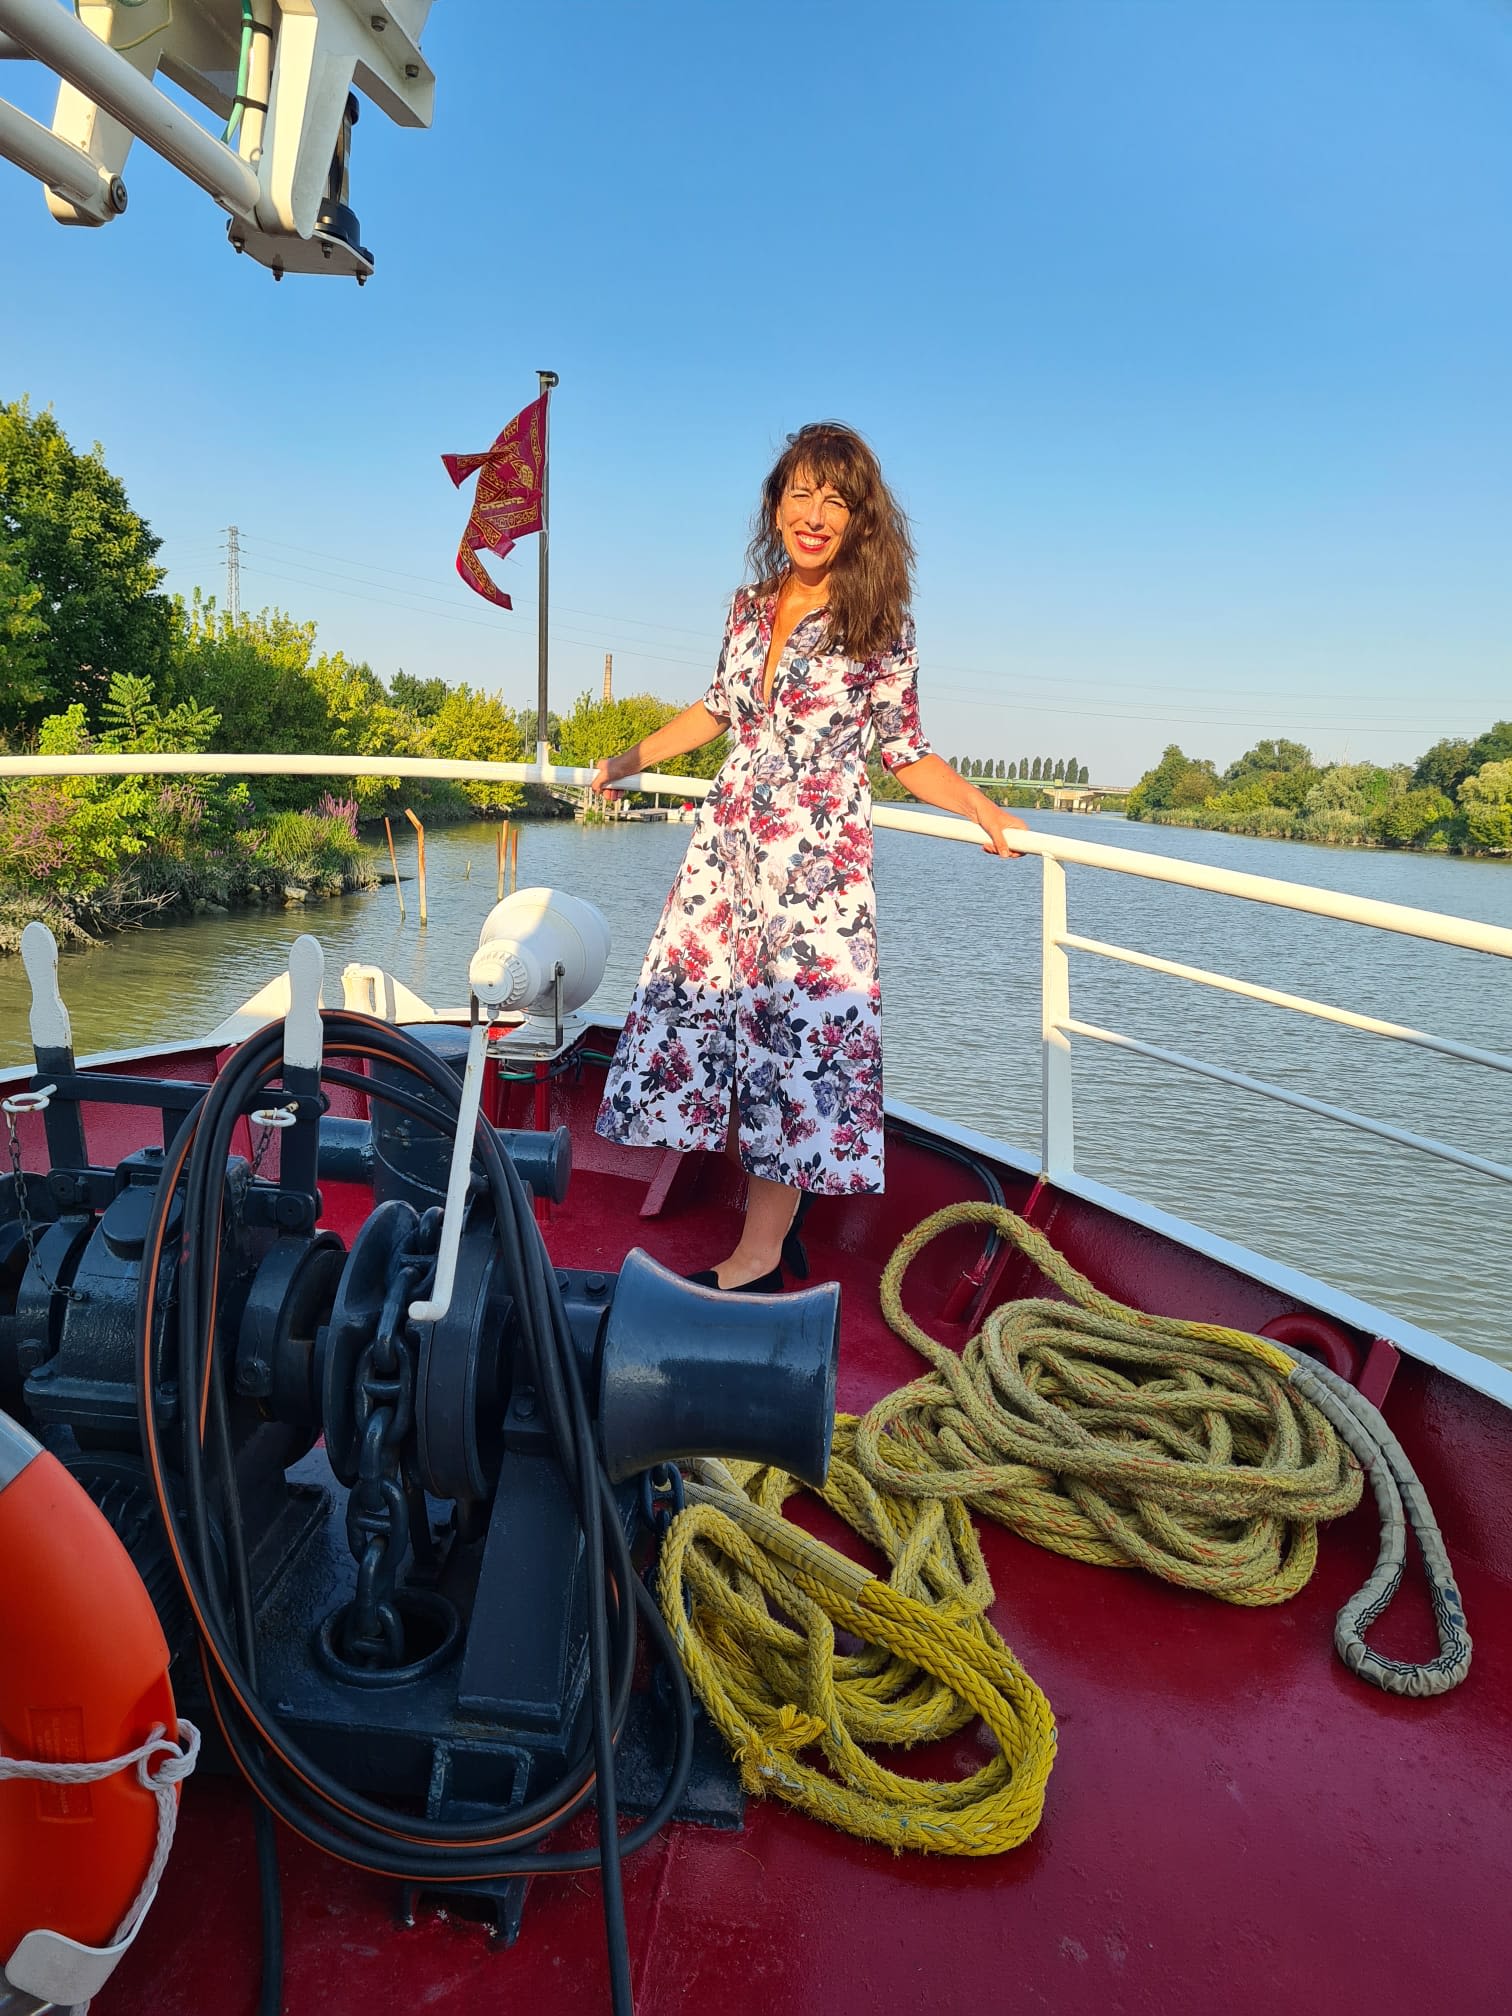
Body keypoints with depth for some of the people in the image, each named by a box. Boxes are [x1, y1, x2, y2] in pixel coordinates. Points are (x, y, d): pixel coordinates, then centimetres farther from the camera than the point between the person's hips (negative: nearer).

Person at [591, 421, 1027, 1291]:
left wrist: (984, 809, -12)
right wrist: (630, 760, 27)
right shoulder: (751, 604, 10)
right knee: (699, 998, 5)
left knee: (798, 1021, -5)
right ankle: (774, 1207, 21)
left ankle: (760, 1253, 4)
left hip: (819, 850, -5)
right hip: (732, 836, 6)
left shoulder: (882, 623, -4)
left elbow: (905, 750, 0)